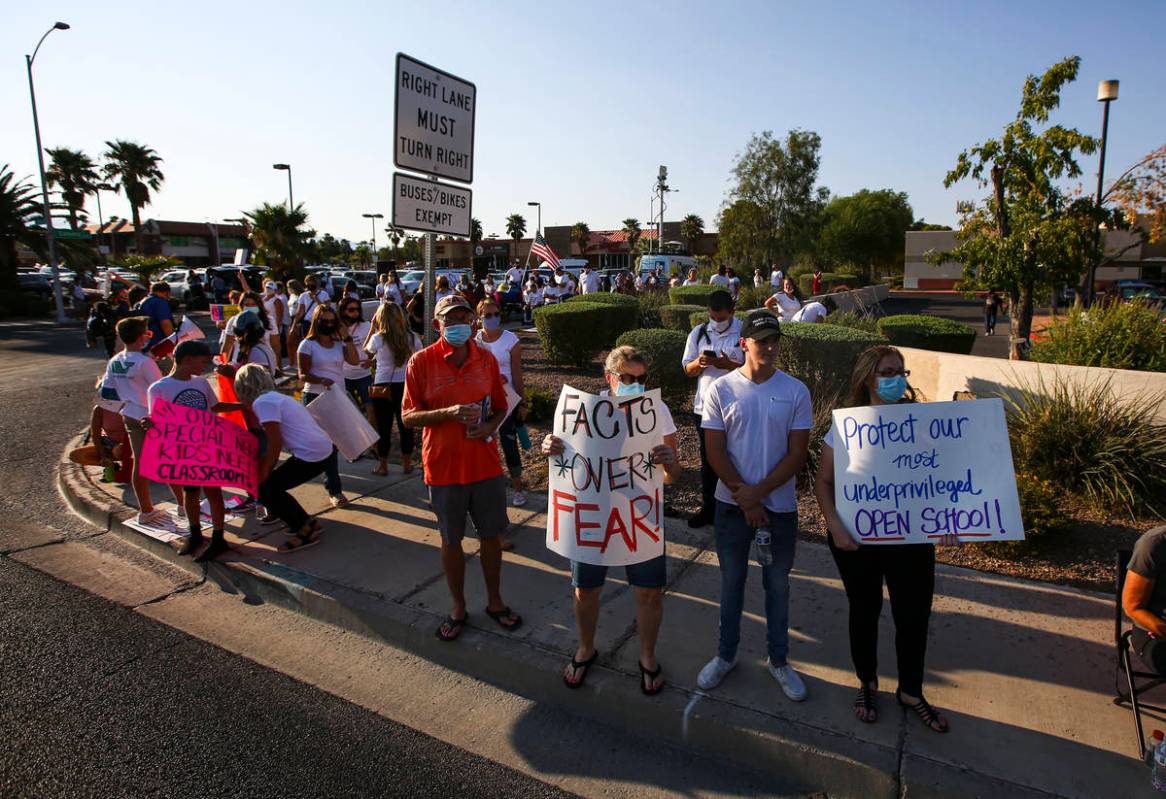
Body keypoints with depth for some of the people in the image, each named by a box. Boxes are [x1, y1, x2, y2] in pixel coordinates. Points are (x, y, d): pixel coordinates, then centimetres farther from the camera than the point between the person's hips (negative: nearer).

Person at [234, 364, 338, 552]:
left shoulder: (262, 402, -10)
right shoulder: (275, 396, 19)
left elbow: (275, 443, -14)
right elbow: (276, 441, 20)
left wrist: (263, 474, -4)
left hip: (312, 457, -9)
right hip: (326, 450, 9)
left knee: (265, 488, 1)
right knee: (273, 484, 20)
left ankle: (306, 531, 8)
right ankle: (307, 524, 27)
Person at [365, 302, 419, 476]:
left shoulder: (378, 338, -9)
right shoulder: (412, 338, -2)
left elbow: (366, 350, 11)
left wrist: (372, 329, 14)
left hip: (382, 388, -2)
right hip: (406, 386, 2)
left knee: (384, 427, 8)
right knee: (406, 426, 11)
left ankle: (382, 465, 18)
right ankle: (407, 464, 20)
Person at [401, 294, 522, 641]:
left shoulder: (486, 359, 2)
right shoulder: (421, 361, -7)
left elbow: (501, 407, 10)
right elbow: (409, 416, -7)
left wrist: (490, 427, -12)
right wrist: (449, 412, -23)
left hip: (486, 463, 2)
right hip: (444, 466, -2)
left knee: (491, 535, 13)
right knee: (451, 540, 12)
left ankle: (494, 601, 34)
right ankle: (458, 608, 31)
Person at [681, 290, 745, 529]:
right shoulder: (698, 333, 6)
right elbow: (687, 369, 7)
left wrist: (729, 364, -24)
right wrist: (699, 363, -15)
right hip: (704, 407, 4)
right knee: (708, 461, 14)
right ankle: (708, 507, 27)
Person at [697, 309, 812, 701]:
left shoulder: (796, 391, -5)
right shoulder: (720, 390, -6)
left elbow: (797, 454, -7)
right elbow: (715, 452, -6)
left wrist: (757, 493, -15)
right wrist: (744, 498, -12)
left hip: (780, 505, 0)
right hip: (732, 505, 0)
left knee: (777, 585, 15)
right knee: (731, 582, 15)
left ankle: (778, 660, 34)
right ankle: (726, 655, 34)